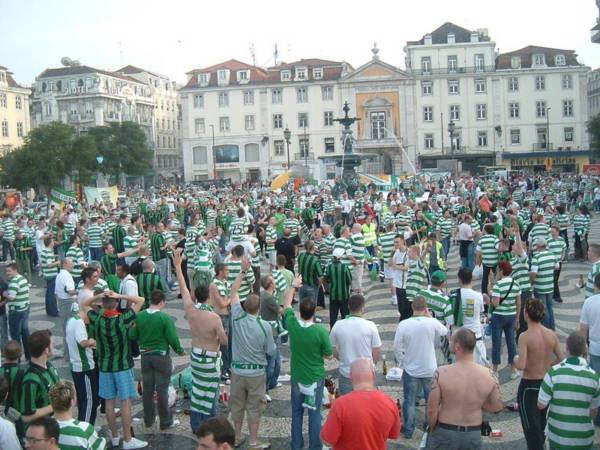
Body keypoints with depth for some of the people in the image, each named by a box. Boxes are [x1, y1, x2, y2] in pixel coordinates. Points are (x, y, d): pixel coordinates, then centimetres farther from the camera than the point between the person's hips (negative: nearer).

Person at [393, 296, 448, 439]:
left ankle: (408, 430, 20)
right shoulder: (432, 323, -16)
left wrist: (401, 363, 5)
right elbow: (444, 331, 6)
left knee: (409, 400, 12)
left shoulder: (403, 325, -17)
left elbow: (397, 347, -10)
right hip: (430, 369, 1)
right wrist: (430, 317, 8)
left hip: (410, 369, 0)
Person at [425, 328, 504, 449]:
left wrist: (432, 429, 4)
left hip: (444, 433, -2)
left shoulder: (441, 373, -20)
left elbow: (432, 410, -14)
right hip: (473, 435, 2)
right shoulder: (489, 375, -12)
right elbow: (497, 407, 1)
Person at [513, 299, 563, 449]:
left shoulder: (525, 336, -21)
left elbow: (521, 365, -27)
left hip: (529, 385, -6)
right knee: (542, 423, 24)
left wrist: (515, 360, -5)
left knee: (531, 427, 6)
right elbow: (561, 359, 1)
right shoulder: (551, 334, -5)